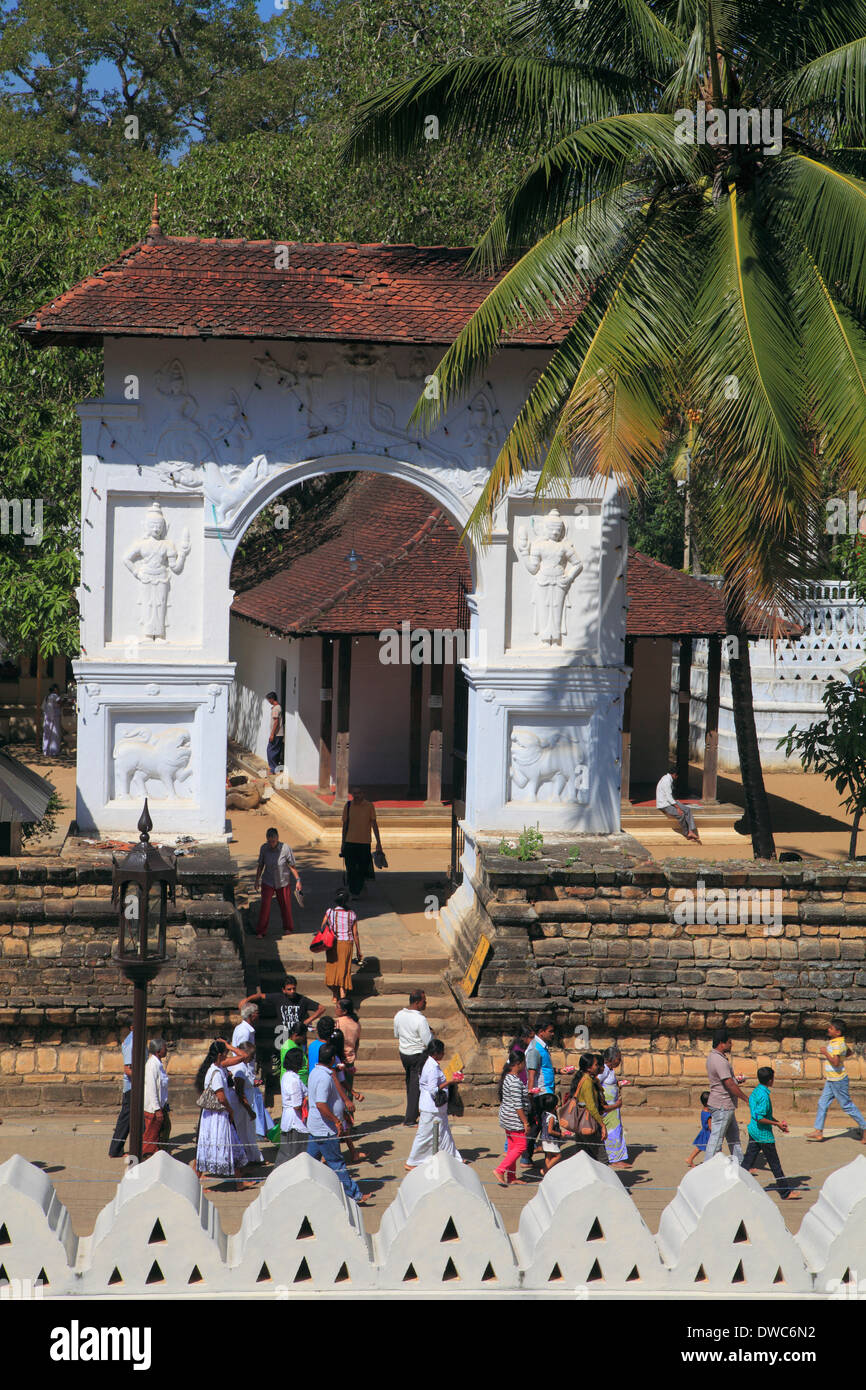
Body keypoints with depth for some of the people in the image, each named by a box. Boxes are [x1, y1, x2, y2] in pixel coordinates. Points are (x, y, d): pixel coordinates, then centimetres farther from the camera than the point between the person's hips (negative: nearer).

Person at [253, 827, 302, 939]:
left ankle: (288, 928, 33)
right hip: (268, 882, 1)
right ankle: (261, 931, 1)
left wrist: (298, 880, -6)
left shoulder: (285, 848, -18)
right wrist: (257, 880, 6)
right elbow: (260, 865, 2)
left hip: (282, 881, -1)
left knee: (285, 905, 12)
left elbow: (292, 866, -9)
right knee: (265, 905, -8)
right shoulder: (264, 848, -12)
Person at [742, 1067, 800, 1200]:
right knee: (775, 1164, 3)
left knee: (747, 1162, 10)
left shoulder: (756, 1091, 7)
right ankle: (785, 1192, 13)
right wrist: (776, 1124, -18)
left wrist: (777, 1121, 17)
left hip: (753, 1132, 8)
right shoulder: (764, 1096, -22)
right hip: (764, 1134, -8)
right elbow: (759, 1118, -25)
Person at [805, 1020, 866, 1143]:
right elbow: (850, 1053, 24)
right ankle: (818, 1131, 9)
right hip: (831, 1080, 10)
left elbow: (835, 1063, -29)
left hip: (838, 1080, -10)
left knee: (847, 1105, 0)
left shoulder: (838, 1044, -21)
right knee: (822, 1104, 7)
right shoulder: (837, 1041, 9)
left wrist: (826, 1053, -20)